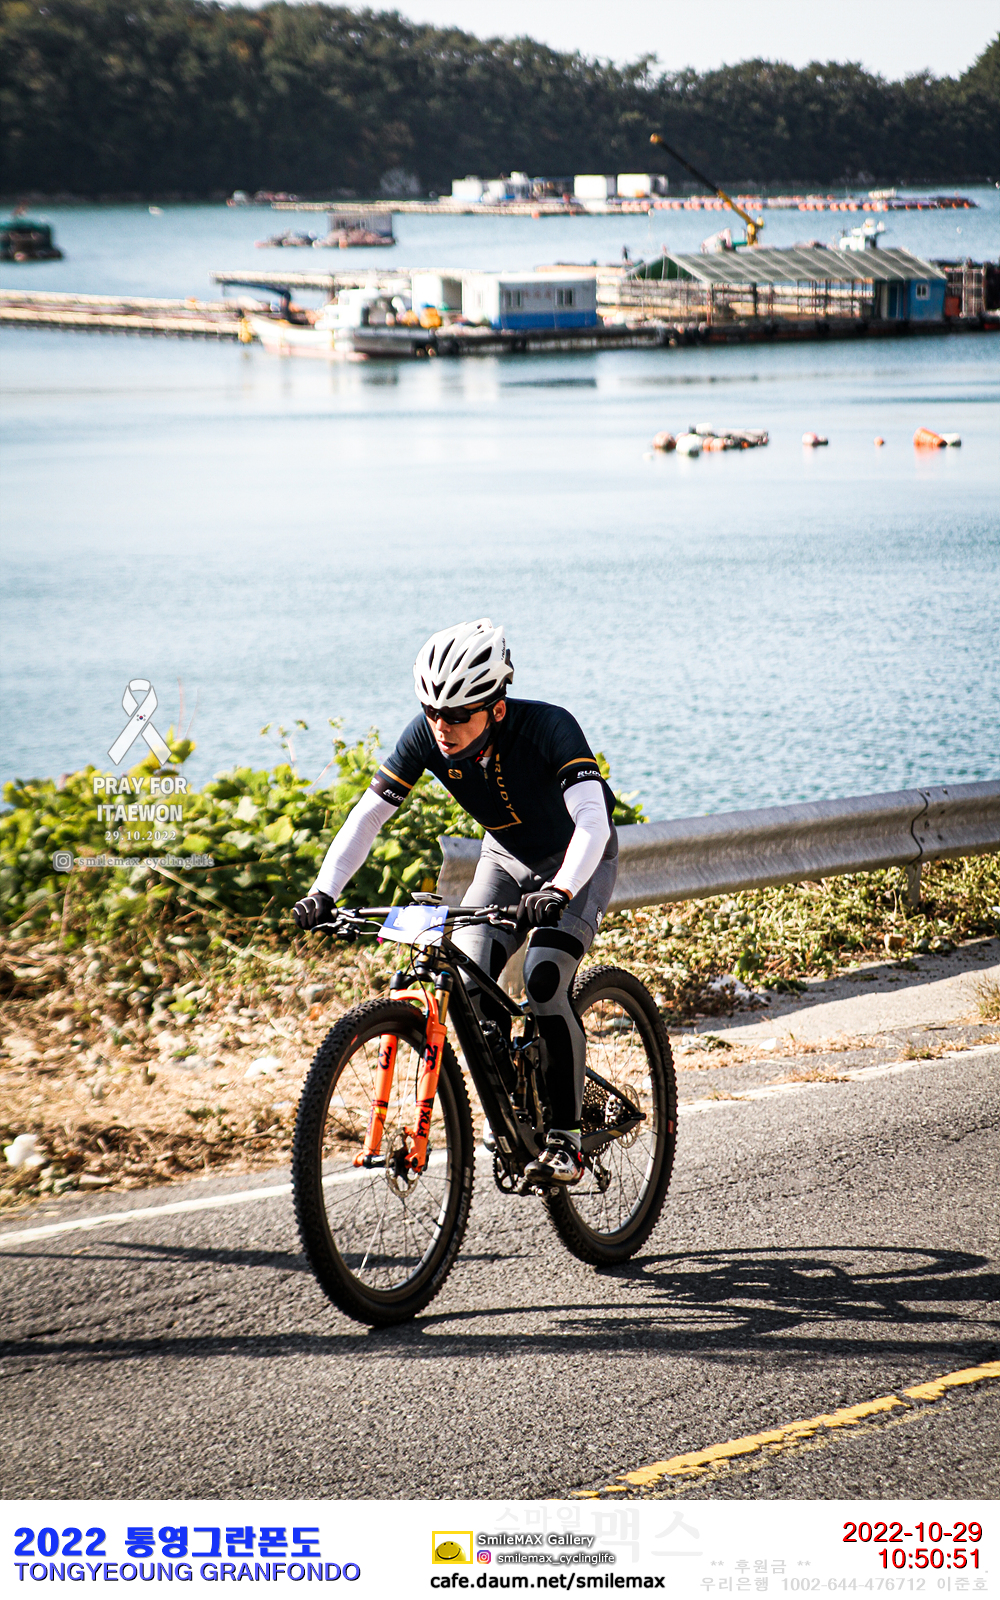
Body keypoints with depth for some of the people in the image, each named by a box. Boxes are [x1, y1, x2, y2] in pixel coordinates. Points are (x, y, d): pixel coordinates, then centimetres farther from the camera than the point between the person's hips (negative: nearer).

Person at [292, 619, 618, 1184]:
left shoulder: (549, 727, -35)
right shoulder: (427, 736, -22)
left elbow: (592, 819, -47)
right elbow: (368, 815, -20)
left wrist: (560, 891, -64)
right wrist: (324, 891, -34)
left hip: (578, 859, -5)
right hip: (508, 856, 5)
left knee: (545, 980, -26)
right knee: (468, 983, -16)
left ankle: (566, 1139, -15)